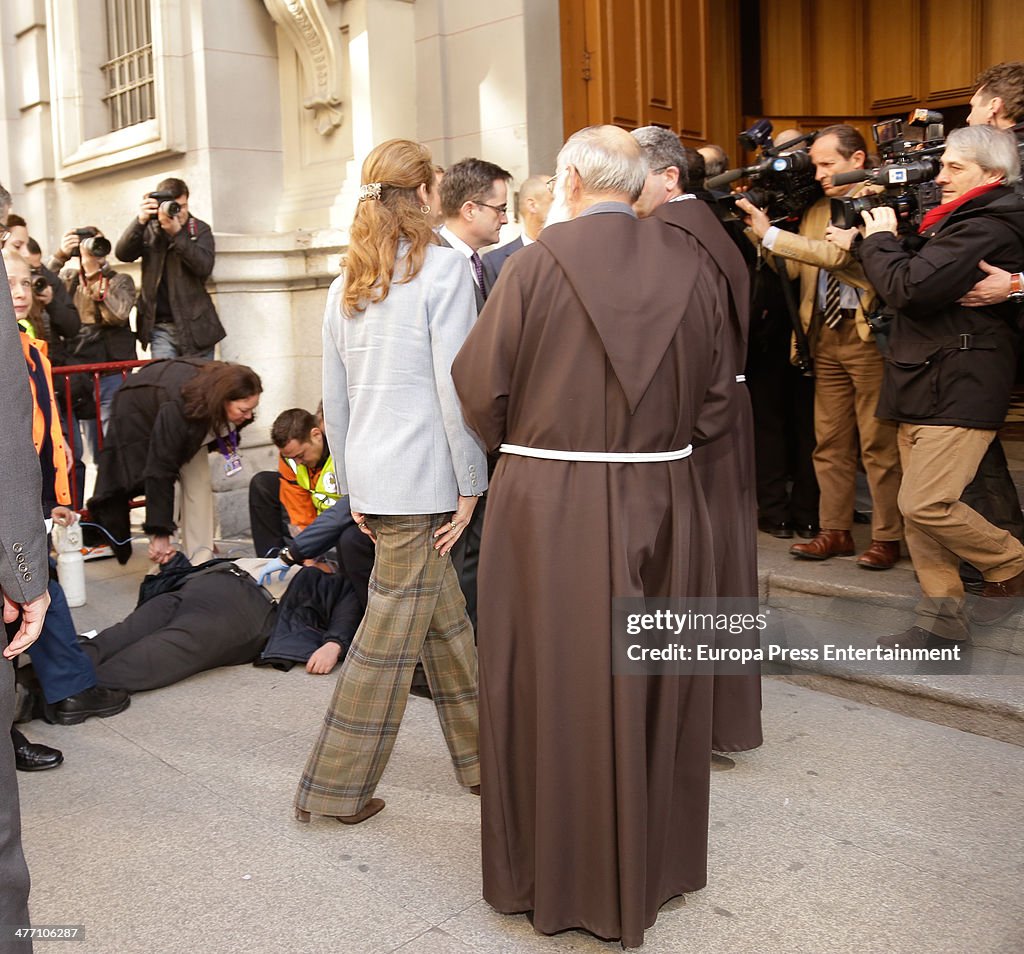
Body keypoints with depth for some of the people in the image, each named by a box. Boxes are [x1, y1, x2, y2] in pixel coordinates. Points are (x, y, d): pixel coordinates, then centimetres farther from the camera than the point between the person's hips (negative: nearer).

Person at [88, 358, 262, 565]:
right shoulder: (177, 410, -47)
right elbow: (160, 470, -42)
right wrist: (159, 533, -39)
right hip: (139, 410, -5)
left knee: (199, 482, -9)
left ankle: (201, 558, -10)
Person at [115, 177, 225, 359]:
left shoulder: (200, 229, 4)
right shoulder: (149, 230, 9)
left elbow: (204, 266, -13)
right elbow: (122, 254, -6)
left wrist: (177, 233, -23)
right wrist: (140, 221, -19)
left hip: (195, 326, -1)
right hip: (160, 326, 1)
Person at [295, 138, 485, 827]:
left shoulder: (349, 282, 13)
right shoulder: (444, 266, -8)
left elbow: (335, 397, 15)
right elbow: (455, 385, -14)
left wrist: (352, 485, 21)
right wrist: (470, 484, -8)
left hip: (372, 475, 8)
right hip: (422, 476, -8)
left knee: (446, 621, 16)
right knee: (391, 632, 1)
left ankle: (480, 756, 28)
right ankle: (336, 787, 11)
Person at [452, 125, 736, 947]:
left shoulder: (536, 264, -10)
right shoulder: (691, 265, -1)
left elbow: (481, 387, -6)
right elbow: (719, 398, 3)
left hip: (550, 509, -3)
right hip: (665, 507, 4)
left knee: (556, 685, 10)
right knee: (654, 684, 18)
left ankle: (556, 874, 26)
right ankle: (651, 864, 35)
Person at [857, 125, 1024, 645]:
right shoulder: (961, 221, 19)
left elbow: (910, 287, -22)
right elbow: (918, 276, 20)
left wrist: (879, 240, -6)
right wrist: (891, 241, 6)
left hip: (960, 389, -10)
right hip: (925, 387, 10)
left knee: (925, 503, -14)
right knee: (919, 506, 7)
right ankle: (942, 615, 14)